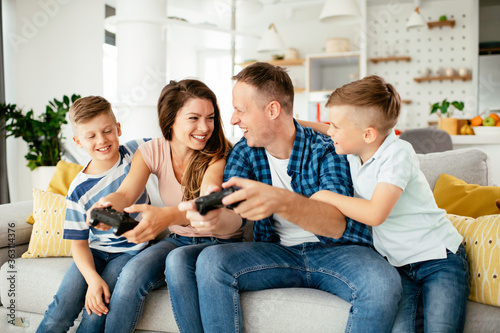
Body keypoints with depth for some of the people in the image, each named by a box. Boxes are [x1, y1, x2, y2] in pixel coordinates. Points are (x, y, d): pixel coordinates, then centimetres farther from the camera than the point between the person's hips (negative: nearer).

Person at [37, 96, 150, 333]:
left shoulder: (134, 152, -7)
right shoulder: (79, 191, -8)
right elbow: (79, 242, -6)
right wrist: (92, 278, -22)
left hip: (132, 250, -1)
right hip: (95, 251, 1)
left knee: (97, 311, -21)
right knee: (62, 306, -17)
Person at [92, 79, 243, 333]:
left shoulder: (220, 155, -15)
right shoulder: (152, 152, -4)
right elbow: (126, 193, -18)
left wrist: (167, 216, -55)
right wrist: (108, 205, -44)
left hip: (220, 243, -3)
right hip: (177, 240, 3)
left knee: (178, 261, -35)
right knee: (131, 274, -26)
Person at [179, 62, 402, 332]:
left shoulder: (325, 149, -13)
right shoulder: (244, 152, 1)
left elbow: (337, 224, -28)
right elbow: (235, 211, -13)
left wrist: (280, 201, -49)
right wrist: (216, 218, -40)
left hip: (338, 251, -3)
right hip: (277, 253, 3)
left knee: (383, 282, -33)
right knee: (210, 261, -22)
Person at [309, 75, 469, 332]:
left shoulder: (397, 153, -18)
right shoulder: (354, 151, 2)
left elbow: (375, 214, -26)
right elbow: (328, 133, 25)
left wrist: (324, 196, -16)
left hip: (439, 258, -5)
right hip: (398, 265, 5)